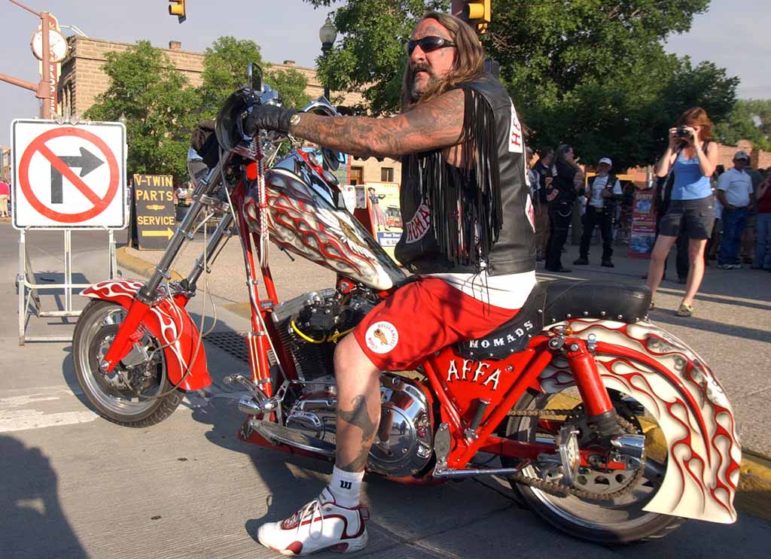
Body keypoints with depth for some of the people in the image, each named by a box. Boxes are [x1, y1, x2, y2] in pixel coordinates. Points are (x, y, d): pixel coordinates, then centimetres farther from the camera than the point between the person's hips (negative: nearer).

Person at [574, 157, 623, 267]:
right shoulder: (592, 180, 15)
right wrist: (587, 194, 3)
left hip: (605, 211, -3)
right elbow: (587, 192, 26)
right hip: (591, 209, 3)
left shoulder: (614, 180, 3)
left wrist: (610, 195, -19)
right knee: (586, 234, 0)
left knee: (607, 236, 1)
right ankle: (583, 257, 5)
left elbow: (619, 195, 0)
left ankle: (607, 258, 8)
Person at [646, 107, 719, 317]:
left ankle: (687, 302, 6)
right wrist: (671, 146, -3)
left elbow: (707, 171, -15)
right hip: (676, 204, 3)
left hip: (701, 204, -3)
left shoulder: (710, 146, 3)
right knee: (657, 254, -2)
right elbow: (661, 172, -3)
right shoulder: (678, 148, 9)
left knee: (696, 256, 2)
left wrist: (696, 145, -13)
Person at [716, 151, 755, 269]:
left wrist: (750, 205, 9)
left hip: (743, 210, 7)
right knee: (729, 236, -10)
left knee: (737, 237, 9)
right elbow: (720, 193, -13)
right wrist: (727, 206, -17)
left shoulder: (747, 177, 18)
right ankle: (723, 261, -8)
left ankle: (734, 259, 14)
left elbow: (751, 193, 25)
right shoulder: (727, 175, -6)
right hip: (732, 210, -7)